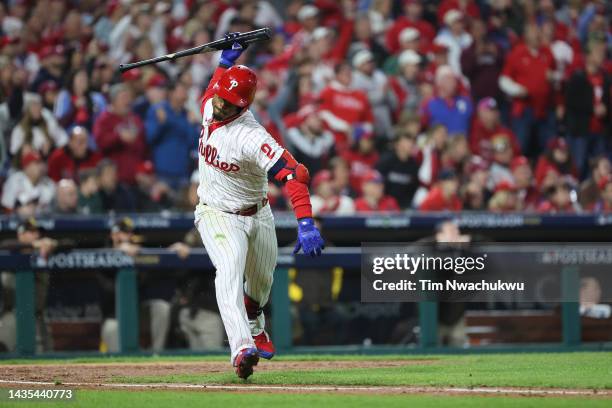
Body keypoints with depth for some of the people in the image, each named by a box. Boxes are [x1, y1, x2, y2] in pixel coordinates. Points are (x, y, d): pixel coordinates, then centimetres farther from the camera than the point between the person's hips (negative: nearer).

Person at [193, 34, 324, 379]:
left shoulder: (251, 137, -31)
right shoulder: (211, 108, -11)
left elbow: (294, 173, -41)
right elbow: (213, 91, 18)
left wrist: (306, 223, -54)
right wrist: (226, 61, -1)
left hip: (256, 217, -2)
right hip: (217, 216, 2)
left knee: (261, 282, 19)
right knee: (230, 272, -26)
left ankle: (254, 326, 55)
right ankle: (242, 348, -41)